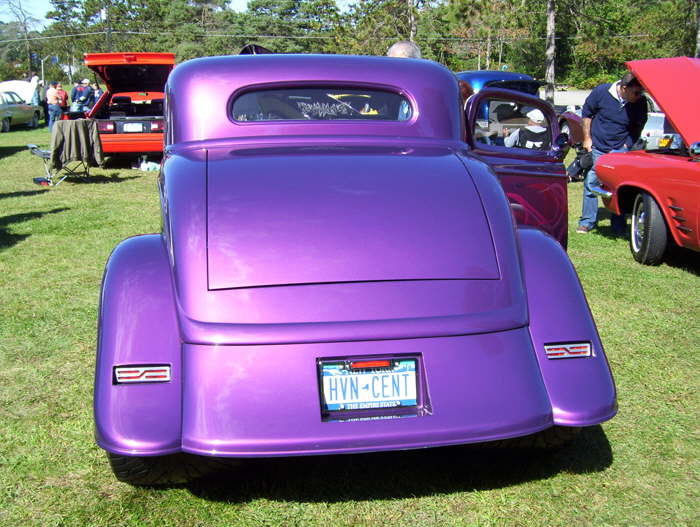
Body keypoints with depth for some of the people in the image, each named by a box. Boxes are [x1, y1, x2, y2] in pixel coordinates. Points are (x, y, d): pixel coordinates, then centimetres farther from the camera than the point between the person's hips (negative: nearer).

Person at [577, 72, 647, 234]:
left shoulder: (640, 102, -10)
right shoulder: (601, 92, -14)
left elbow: (639, 125, 6)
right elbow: (586, 113, 1)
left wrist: (628, 144, -2)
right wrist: (587, 138, 1)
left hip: (621, 148, 0)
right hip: (597, 147, 0)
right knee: (591, 183, 1)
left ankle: (618, 225, 8)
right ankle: (587, 222, 13)